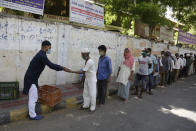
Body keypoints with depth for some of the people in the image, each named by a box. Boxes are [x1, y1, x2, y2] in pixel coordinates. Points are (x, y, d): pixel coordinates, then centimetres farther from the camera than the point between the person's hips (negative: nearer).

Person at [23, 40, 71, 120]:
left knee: (34, 97, 18)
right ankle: (32, 115, 14)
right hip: (31, 79, -10)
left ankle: (32, 113, 30)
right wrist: (63, 68, -19)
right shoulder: (42, 55, -21)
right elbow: (51, 65, -25)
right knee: (33, 98, 1)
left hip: (32, 79, 10)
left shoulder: (41, 55, 11)